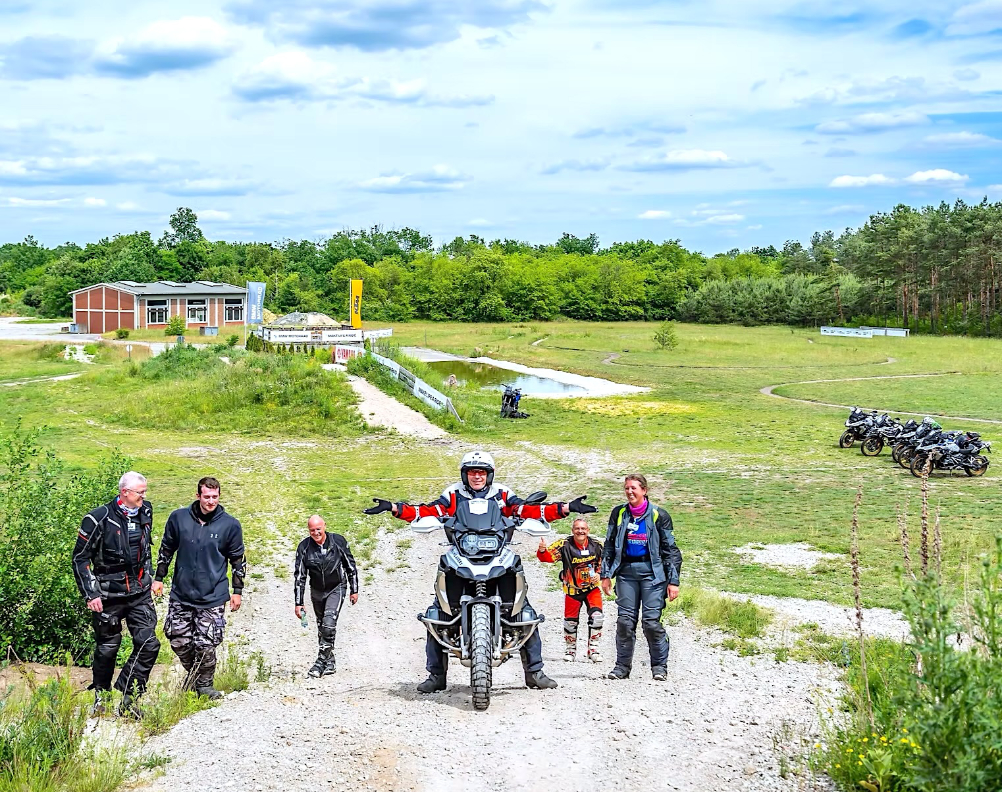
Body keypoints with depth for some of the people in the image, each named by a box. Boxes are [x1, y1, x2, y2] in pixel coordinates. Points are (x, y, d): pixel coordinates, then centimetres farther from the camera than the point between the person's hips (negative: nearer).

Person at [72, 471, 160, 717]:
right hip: (109, 596, -4)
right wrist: (90, 594, -12)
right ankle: (101, 697, 31)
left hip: (140, 594, 4)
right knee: (107, 648, 8)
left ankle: (126, 697, 2)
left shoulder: (145, 514, 4)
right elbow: (80, 558, -9)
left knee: (149, 644, -8)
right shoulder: (99, 519, -14)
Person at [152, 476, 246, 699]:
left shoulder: (230, 525, -3)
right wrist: (159, 578, 13)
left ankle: (204, 683, 18)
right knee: (179, 641, 4)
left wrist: (237, 591, 7)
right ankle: (193, 673, 31)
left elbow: (238, 560, 7)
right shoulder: (179, 518, 0)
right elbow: (166, 549, 13)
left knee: (206, 645, -5)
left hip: (212, 597, -2)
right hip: (181, 594, 2)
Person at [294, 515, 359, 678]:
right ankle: (330, 662, 24)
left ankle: (321, 662, -14)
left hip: (336, 589, -3)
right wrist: (298, 603, -10)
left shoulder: (338, 541, -13)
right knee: (321, 627, 11)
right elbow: (300, 576, -8)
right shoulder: (304, 547, -11)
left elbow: (351, 566, -1)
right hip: (317, 591, 3)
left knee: (329, 625, -18)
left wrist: (354, 590, 2)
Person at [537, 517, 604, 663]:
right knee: (570, 621, 6)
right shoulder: (565, 545, -17)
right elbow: (548, 556, -23)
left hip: (592, 587, 1)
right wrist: (542, 551, -44)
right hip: (572, 589, -1)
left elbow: (602, 563, 7)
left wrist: (598, 574, -10)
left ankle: (593, 648, 2)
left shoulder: (596, 545, -8)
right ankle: (571, 648, 30)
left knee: (596, 616, -13)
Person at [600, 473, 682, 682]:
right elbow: (609, 546, 14)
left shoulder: (659, 515, 0)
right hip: (626, 572, 3)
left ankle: (659, 666, 7)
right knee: (625, 620, 0)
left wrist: (673, 581, -2)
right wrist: (606, 575, 8)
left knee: (651, 621, -7)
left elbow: (670, 550, 2)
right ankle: (622, 665, 10)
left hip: (651, 572, -3)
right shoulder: (619, 514, 8)